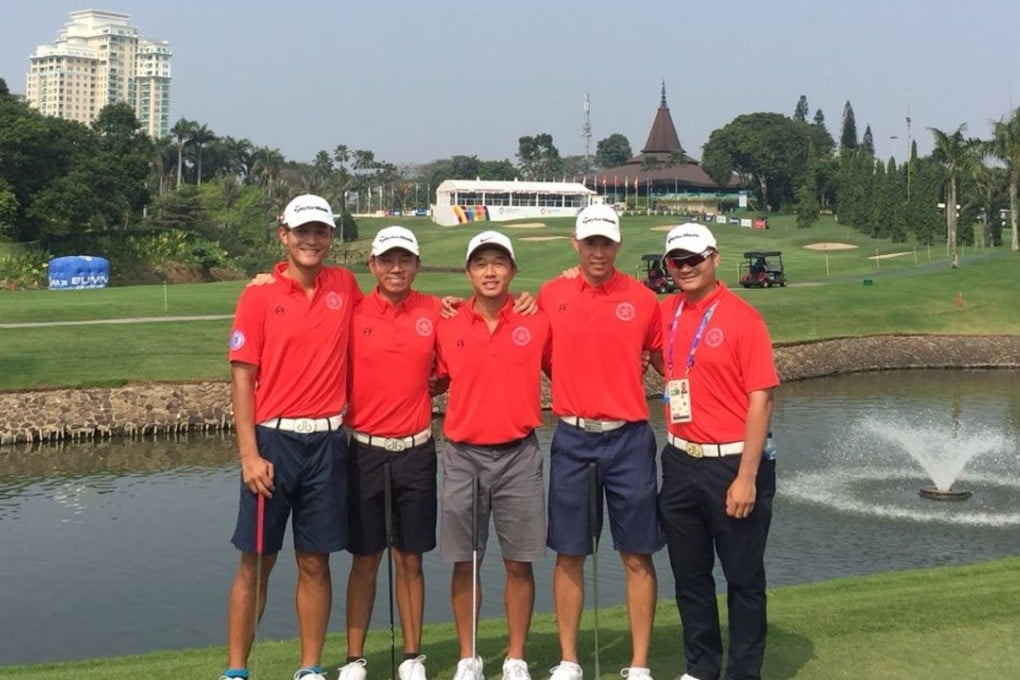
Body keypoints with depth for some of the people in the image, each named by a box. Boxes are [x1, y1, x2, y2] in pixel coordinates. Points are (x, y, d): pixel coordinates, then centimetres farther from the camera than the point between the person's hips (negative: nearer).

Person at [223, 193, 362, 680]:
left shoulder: (345, 286, 7)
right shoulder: (259, 295, -2)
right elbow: (242, 376, -4)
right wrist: (249, 453, -11)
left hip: (328, 442, 2)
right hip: (273, 439, -2)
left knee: (314, 562, 9)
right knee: (255, 561, 3)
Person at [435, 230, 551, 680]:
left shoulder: (536, 322, -1)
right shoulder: (447, 326, 1)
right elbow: (435, 381, 13)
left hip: (518, 456, -1)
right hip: (463, 456, 1)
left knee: (519, 563, 5)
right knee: (465, 562, 7)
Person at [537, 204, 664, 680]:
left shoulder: (642, 299, -2)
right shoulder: (550, 296, 2)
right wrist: (570, 396, 1)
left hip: (629, 439, -1)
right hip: (572, 439, 1)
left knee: (637, 555, 4)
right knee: (568, 553, 7)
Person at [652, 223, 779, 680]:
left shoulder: (742, 317, -11)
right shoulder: (665, 313, 6)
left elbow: (761, 400, -14)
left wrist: (747, 476, -18)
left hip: (731, 463, -6)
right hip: (680, 462, 6)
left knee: (743, 577, 6)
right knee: (689, 572, 15)